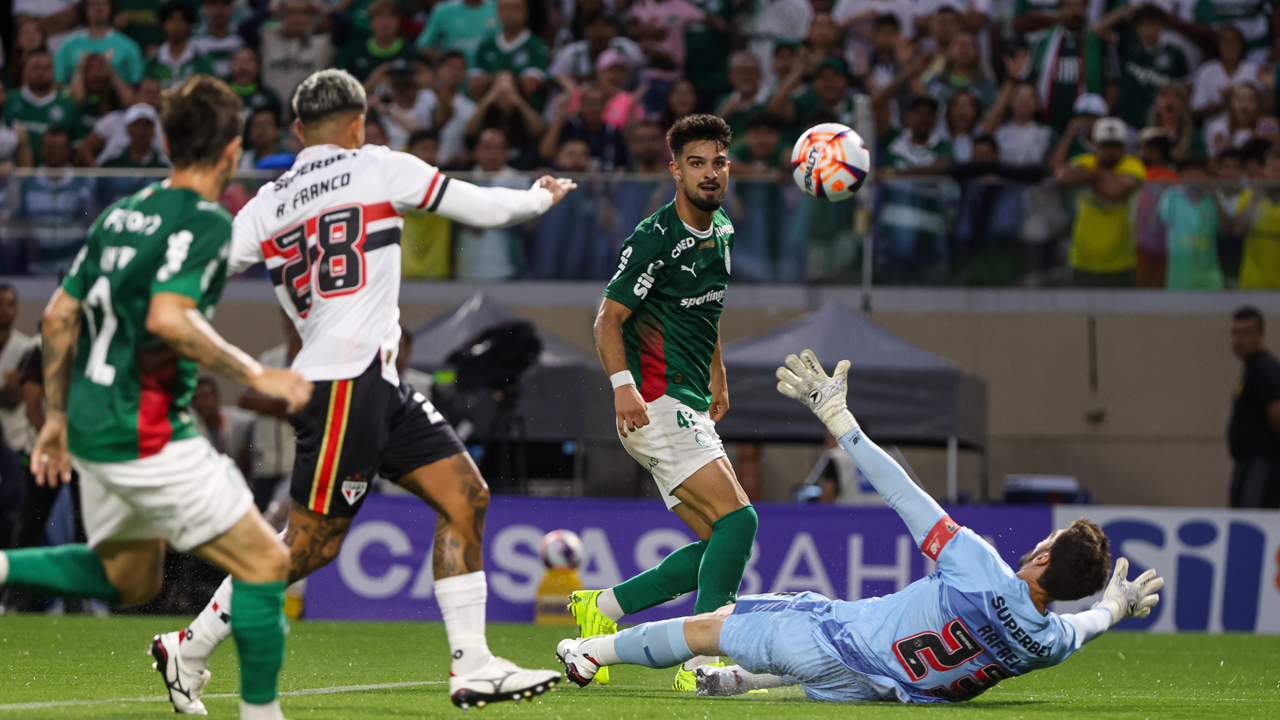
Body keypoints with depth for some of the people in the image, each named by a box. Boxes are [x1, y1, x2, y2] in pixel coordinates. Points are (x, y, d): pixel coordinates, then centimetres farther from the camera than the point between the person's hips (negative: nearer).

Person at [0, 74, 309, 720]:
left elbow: (59, 316, 15)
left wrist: (56, 414, 23)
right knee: (264, 565, -1)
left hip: (92, 426, 9)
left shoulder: (121, 213, 13)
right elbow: (168, 319, -27)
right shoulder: (205, 223, -13)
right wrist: (256, 374, -20)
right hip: (147, 435, -9)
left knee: (130, 580, 25)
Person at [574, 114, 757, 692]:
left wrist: (718, 380, 29)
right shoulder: (654, 240, -13)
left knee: (718, 548, 5)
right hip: (655, 405, -9)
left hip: (690, 410, 9)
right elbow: (608, 319, -14)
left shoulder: (721, 232, 14)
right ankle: (700, 662, -19)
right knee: (737, 519, -20)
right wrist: (623, 383, -28)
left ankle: (599, 609, 14)